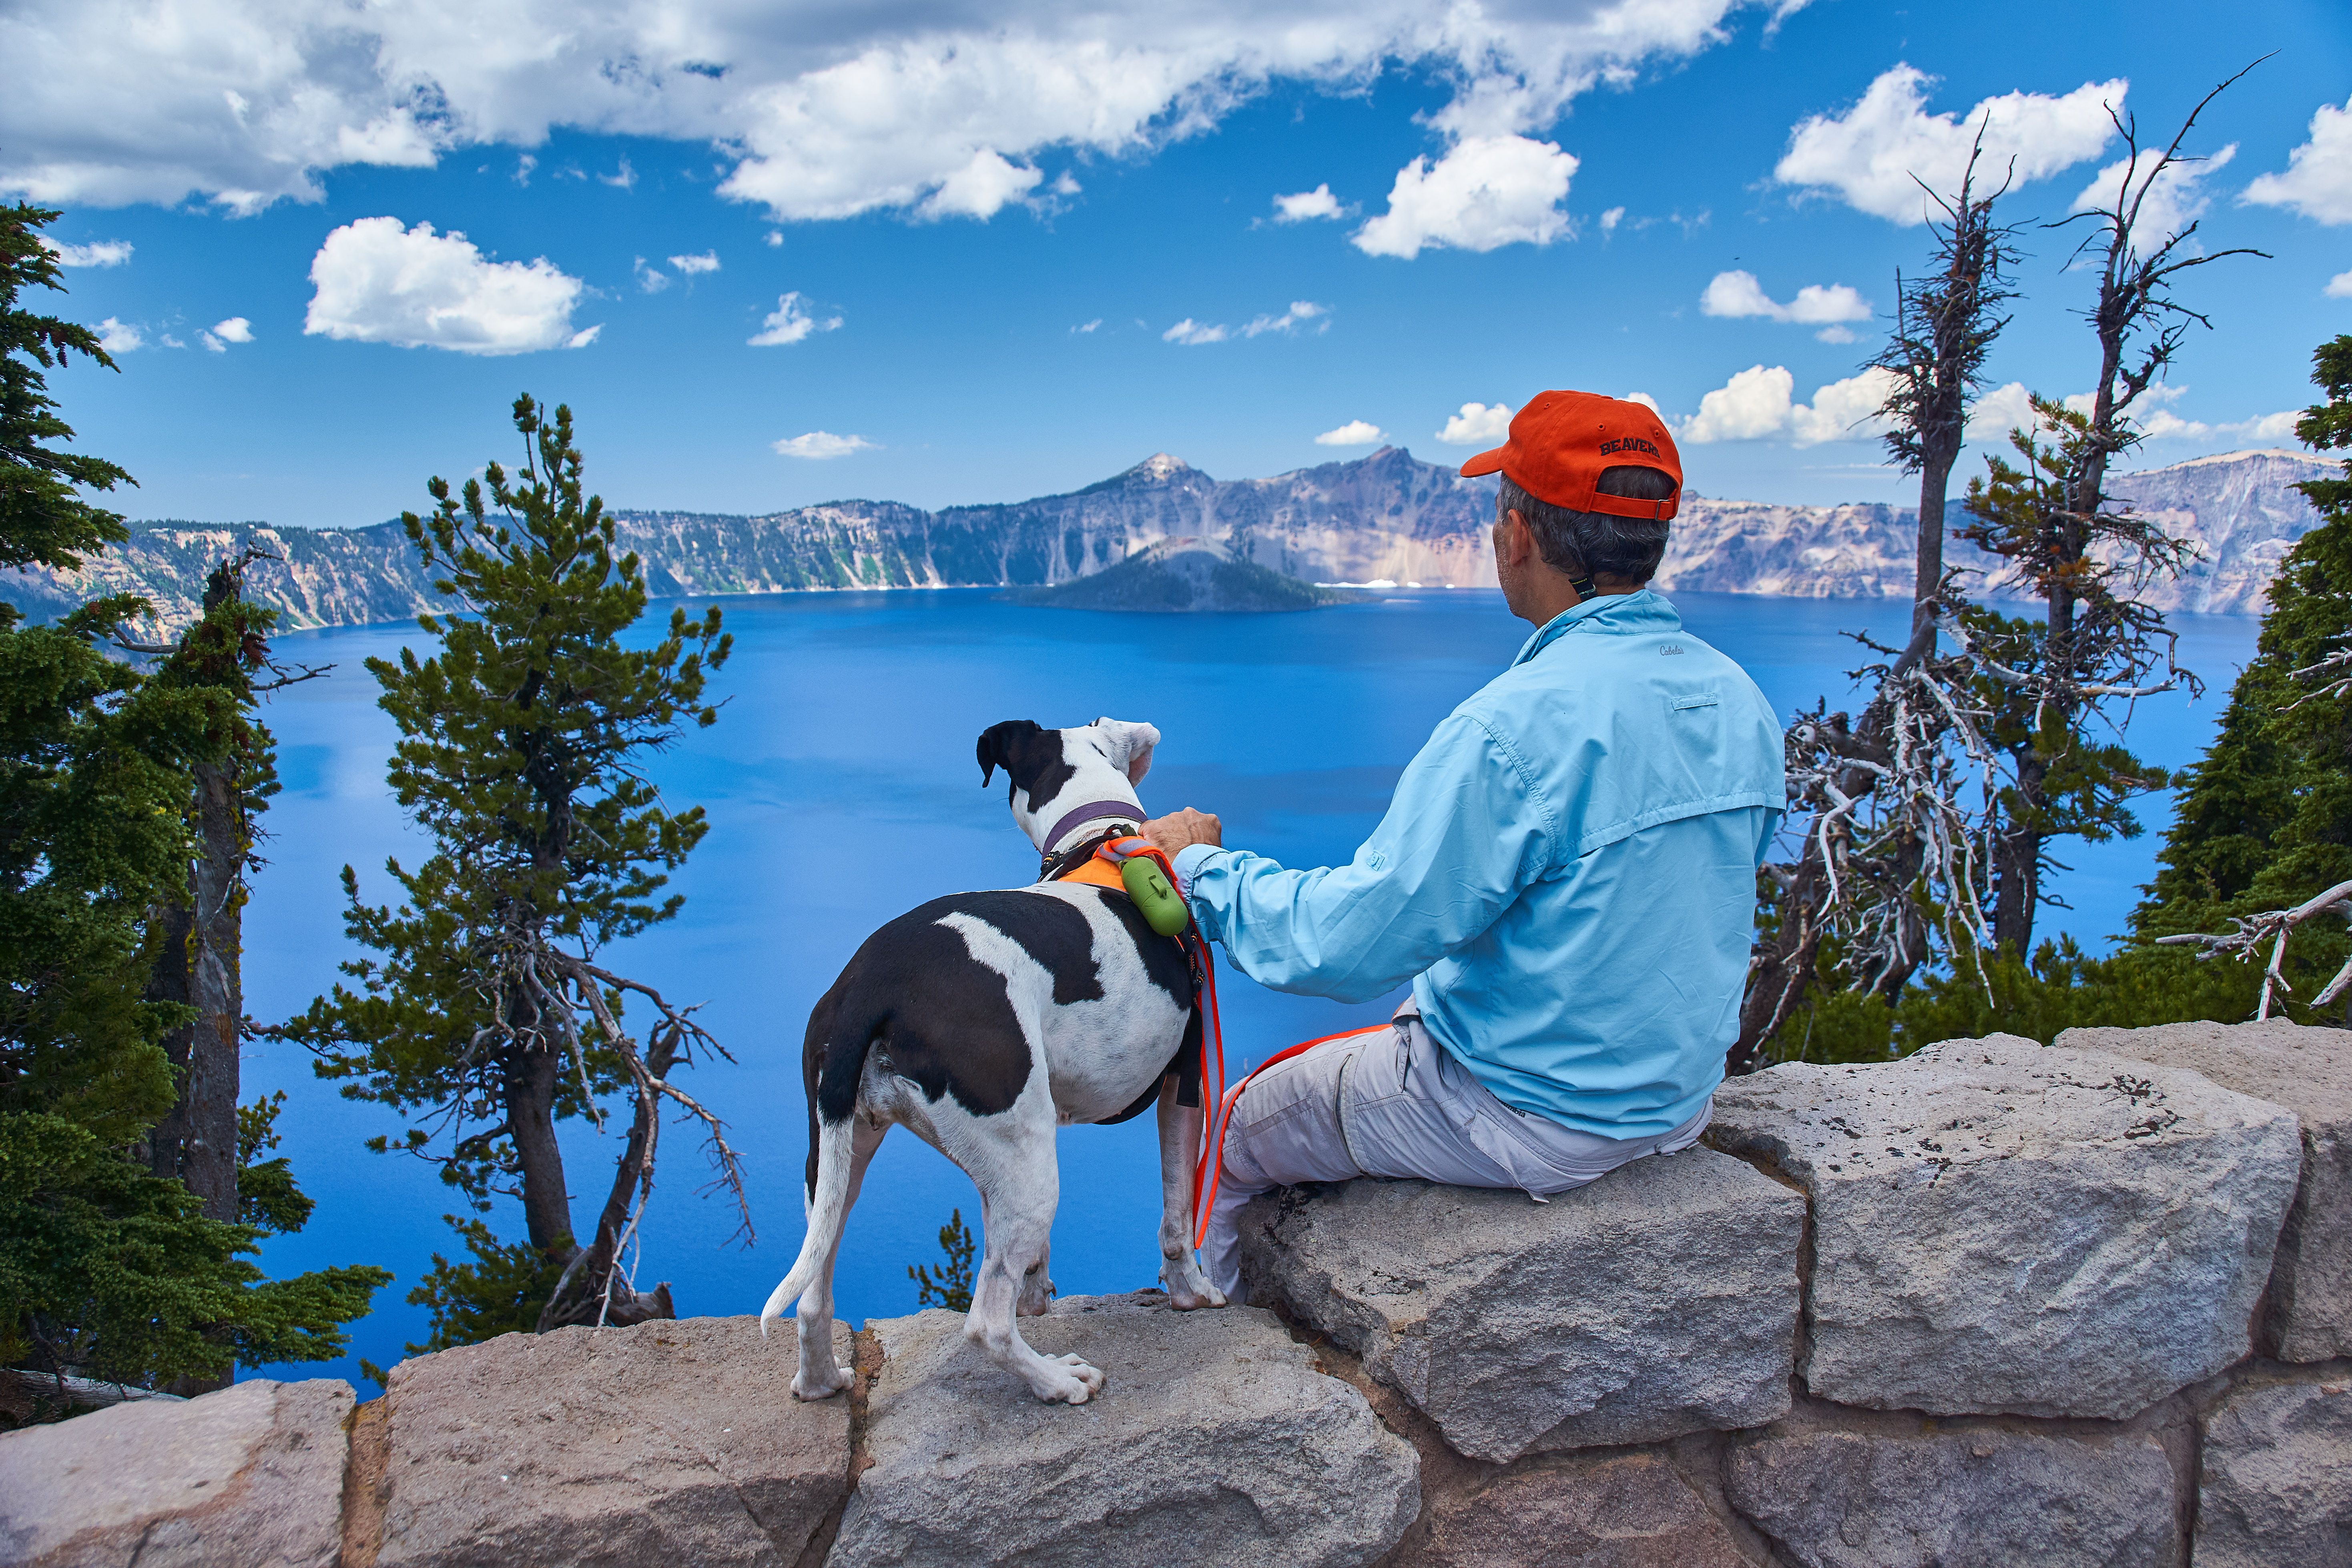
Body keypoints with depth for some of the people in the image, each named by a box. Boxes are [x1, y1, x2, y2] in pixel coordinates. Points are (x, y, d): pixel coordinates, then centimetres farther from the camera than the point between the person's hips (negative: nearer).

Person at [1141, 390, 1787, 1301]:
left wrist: (1197, 866, -11)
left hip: (1532, 1122, -8)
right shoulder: (1740, 703, -3)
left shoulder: (1513, 728, -29)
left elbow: (1348, 944, -27)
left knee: (1225, 1142, 12)